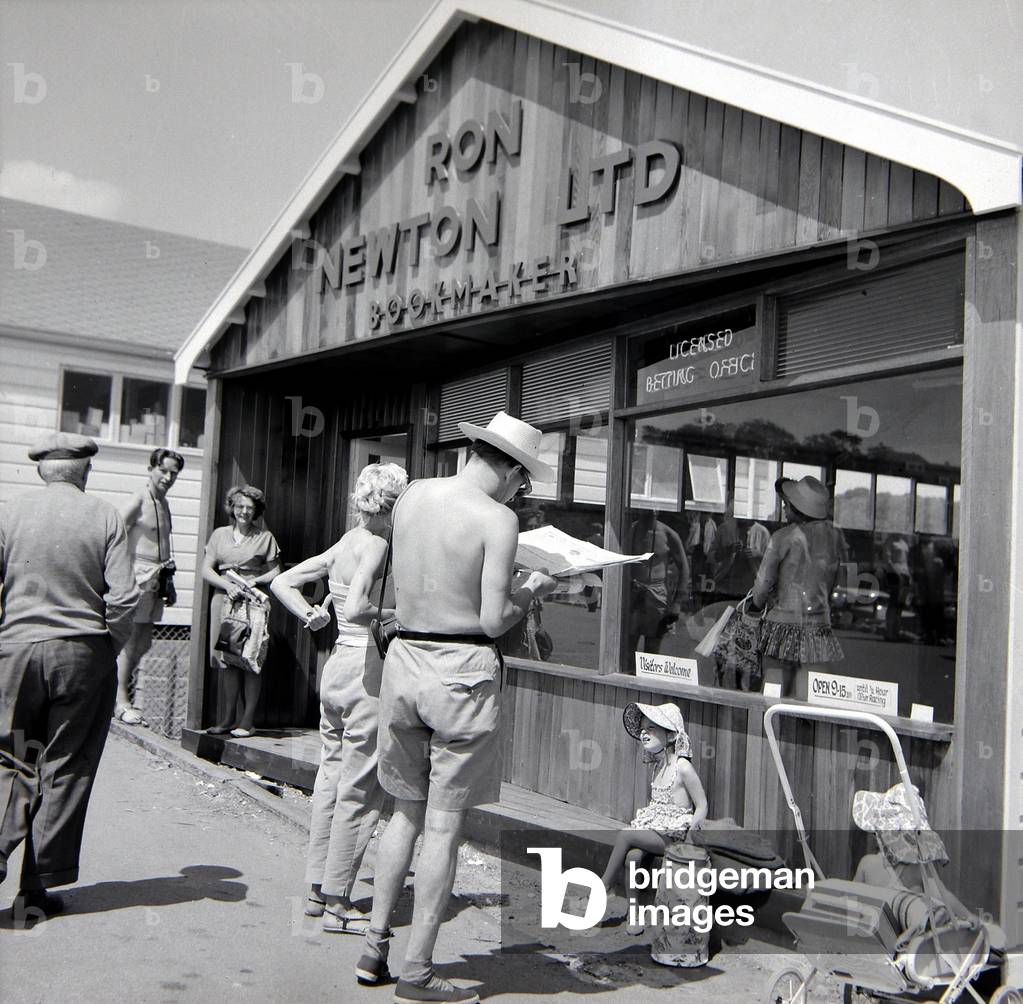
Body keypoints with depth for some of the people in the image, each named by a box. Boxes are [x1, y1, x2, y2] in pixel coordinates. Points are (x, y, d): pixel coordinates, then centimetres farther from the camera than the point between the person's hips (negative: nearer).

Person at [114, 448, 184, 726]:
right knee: (131, 639, -6)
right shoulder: (138, 500, -8)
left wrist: (169, 583, 23)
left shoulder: (164, 504, 18)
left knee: (144, 642, 11)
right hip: (139, 575, -8)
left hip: (157, 580, 8)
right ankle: (121, 701, 1)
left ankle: (121, 691, 20)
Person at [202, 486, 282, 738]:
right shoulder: (220, 535, 14)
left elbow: (275, 573, 8)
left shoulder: (265, 537, 8)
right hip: (224, 600, 2)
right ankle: (228, 717, 11)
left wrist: (255, 581, -10)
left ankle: (248, 719, -2)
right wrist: (228, 585, -8)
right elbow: (206, 570, 9)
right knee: (228, 660, 3)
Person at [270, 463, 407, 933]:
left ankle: (318, 890, 24)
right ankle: (337, 902, 8)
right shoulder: (374, 545, -13)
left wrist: (309, 615, 8)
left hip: (337, 663, 9)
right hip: (368, 669, -9)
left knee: (331, 779, 15)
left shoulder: (342, 545, 12)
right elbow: (356, 607, -27)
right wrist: (399, 617, -14)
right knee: (359, 791, 0)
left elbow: (282, 583, 15)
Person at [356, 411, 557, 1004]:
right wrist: (532, 592, 5)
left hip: (404, 659, 6)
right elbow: (493, 621, -15)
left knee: (407, 812, 20)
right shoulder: (498, 519, -12)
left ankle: (375, 948, 26)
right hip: (461, 670, -6)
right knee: (444, 827, 4)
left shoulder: (412, 496, 6)